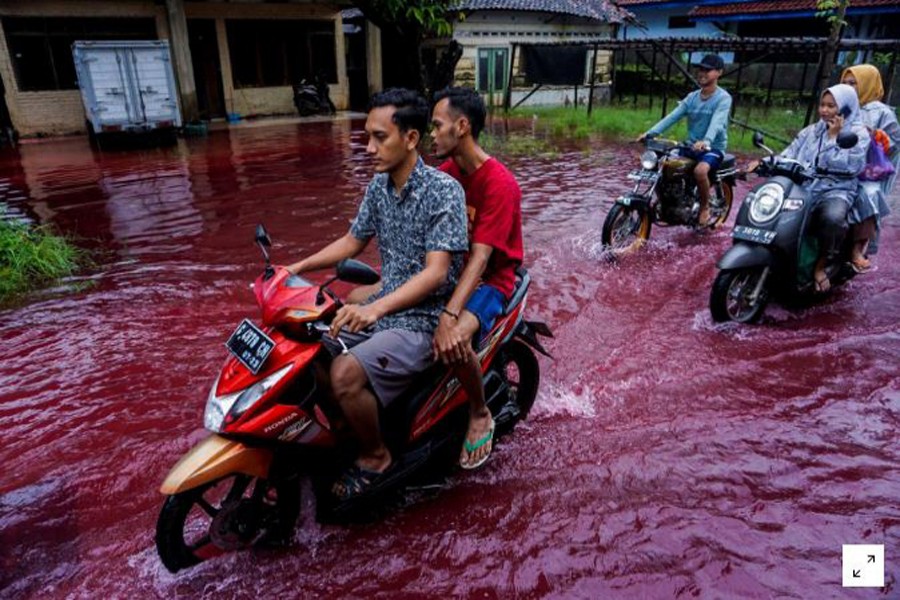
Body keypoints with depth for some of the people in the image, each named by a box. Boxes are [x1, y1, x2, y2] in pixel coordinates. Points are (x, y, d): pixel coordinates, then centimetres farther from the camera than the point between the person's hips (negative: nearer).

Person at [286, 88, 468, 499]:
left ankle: (376, 456, 1)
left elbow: (436, 272, -25)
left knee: (345, 374, -27)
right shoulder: (379, 185, 6)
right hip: (384, 307, 8)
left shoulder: (444, 191, -17)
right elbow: (353, 241, 17)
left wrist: (375, 308, -39)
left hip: (424, 319, -8)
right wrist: (296, 268, 5)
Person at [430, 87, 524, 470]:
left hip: (488, 279, -7)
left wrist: (449, 316, -39)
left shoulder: (500, 184, -20)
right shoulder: (445, 171, 4)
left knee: (454, 343, -36)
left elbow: (480, 257, -29)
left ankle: (480, 414, -5)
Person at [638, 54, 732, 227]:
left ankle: (705, 207, -10)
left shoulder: (723, 98, -9)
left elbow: (717, 122, -27)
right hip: (691, 146, 6)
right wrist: (650, 133, -20)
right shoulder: (692, 97, 8)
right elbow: (672, 116, -4)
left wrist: (705, 141, -48)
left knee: (700, 171, -36)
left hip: (713, 148, -6)